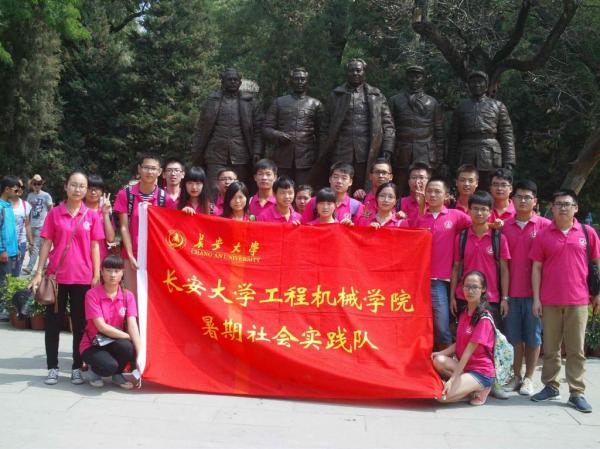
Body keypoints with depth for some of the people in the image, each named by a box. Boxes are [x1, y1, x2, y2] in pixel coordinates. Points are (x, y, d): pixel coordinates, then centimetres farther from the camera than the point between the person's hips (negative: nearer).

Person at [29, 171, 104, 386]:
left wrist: (97, 275, 0)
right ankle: (53, 367, 15)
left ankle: (77, 368, 15)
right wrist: (38, 273, -2)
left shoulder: (92, 216, 2)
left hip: (82, 277, 0)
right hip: (57, 276, 0)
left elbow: (94, 247, 4)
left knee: (80, 323, 6)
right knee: (53, 322, 5)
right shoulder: (54, 213, 1)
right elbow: (46, 244, 2)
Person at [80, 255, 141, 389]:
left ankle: (117, 374, 1)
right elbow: (101, 326, -21)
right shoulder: (92, 294, -15)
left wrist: (140, 354, -28)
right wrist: (129, 337, -22)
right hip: (92, 345, -3)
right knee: (110, 365, -34)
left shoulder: (127, 296, -4)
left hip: (116, 343, 4)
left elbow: (132, 325, -15)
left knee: (128, 347, -31)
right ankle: (94, 370, 4)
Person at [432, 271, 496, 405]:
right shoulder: (464, 314, 10)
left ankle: (481, 390, -2)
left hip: (482, 372, -7)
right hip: (465, 366, 7)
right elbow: (459, 343, 9)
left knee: (442, 395, -23)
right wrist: (440, 353, -9)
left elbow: (469, 350, -19)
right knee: (438, 360, -21)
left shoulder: (484, 319, -16)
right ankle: (472, 387, -7)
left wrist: (453, 379, -21)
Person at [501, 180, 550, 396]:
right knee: (514, 335, 9)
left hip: (534, 291, -2)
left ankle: (529, 378, 17)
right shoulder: (505, 226, 5)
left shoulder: (545, 225, -2)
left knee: (533, 335, 6)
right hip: (511, 291, 2)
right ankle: (516, 376, 21)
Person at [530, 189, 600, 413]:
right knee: (550, 348, 9)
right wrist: (536, 298, -2)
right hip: (549, 301, 1)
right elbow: (536, 268, 3)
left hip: (578, 301, -1)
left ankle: (577, 393, 9)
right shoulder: (543, 236, 2)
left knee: (576, 349, 4)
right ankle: (551, 387, 20)